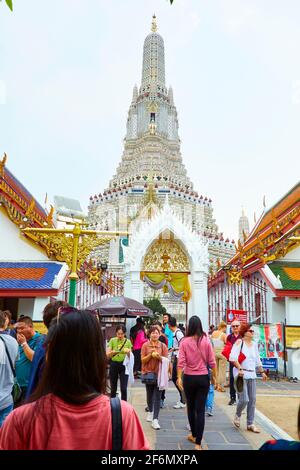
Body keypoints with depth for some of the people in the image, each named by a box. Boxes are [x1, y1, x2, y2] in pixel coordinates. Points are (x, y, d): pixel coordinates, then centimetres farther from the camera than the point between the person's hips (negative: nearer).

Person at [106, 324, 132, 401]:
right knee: (113, 388, 11)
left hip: (124, 365, -1)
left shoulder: (128, 341, 0)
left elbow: (130, 357, -1)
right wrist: (112, 352, -27)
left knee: (124, 388, -5)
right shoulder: (112, 340, -1)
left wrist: (128, 352, -23)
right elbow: (107, 355, -6)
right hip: (114, 365, 1)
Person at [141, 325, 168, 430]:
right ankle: (150, 411, 43)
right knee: (149, 395, 18)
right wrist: (151, 355, -20)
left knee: (157, 397, -4)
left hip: (159, 374, -1)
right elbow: (143, 360, -4)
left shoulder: (163, 346, -2)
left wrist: (158, 356, -20)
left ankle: (155, 419, -1)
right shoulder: (145, 345, -2)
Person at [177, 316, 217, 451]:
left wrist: (179, 378, -12)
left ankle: (194, 435, 38)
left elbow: (181, 362, -14)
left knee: (191, 407, 20)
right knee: (200, 410, 5)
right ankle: (198, 442, 6)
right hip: (203, 378, 0)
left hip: (189, 378, 0)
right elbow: (212, 362, -4)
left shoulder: (184, 342, -9)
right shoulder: (206, 341, -7)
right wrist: (214, 376, 8)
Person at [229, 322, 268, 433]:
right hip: (241, 374, -6)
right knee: (244, 400, -7)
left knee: (252, 400, 8)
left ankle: (250, 424, 21)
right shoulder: (239, 342, -10)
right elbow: (233, 357, -19)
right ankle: (237, 416, 23)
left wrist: (262, 372, 21)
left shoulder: (254, 344, 11)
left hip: (252, 374, 6)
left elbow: (257, 360, 21)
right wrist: (239, 369, -25)